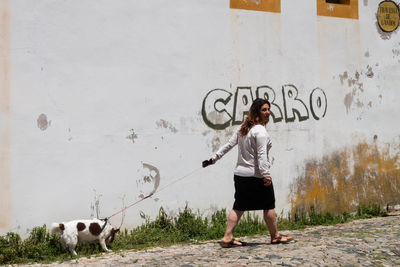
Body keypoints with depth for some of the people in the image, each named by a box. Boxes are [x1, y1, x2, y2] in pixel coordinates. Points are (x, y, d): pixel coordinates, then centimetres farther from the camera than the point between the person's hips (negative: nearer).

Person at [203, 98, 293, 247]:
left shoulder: (243, 129, 12)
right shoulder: (260, 130, -13)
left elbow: (229, 144, 15)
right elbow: (261, 155, -20)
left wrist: (214, 158, 21)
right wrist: (266, 175, -22)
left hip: (240, 174, 8)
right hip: (256, 176, -8)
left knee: (239, 207, 9)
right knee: (269, 205, 7)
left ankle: (227, 237, 6)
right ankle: (275, 236, 19)